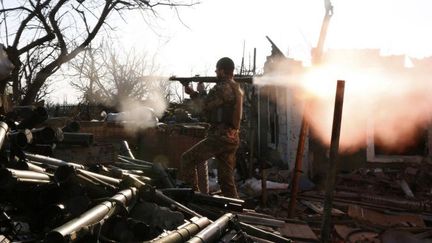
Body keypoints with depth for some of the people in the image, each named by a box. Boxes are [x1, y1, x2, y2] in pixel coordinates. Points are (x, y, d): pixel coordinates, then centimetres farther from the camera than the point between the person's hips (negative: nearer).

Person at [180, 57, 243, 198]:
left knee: (187, 159, -2)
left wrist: (200, 91, 6)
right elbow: (212, 105, 20)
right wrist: (193, 93, 15)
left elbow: (204, 105, -13)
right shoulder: (236, 88, 18)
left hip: (220, 136, -9)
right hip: (232, 139, 9)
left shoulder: (223, 88, -14)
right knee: (226, 179, 13)